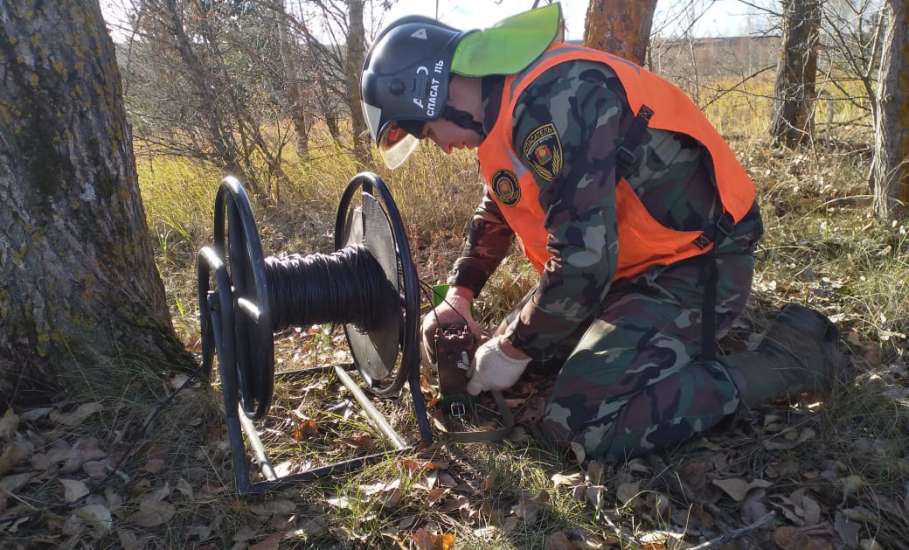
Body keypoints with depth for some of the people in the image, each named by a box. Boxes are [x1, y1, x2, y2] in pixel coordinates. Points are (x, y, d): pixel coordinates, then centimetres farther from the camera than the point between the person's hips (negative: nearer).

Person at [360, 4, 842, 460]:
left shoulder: (553, 98, -27)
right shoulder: (503, 103, 5)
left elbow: (583, 260, -30)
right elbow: (497, 212, 21)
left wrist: (513, 350, -15)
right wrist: (460, 293, 12)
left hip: (696, 260, -10)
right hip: (636, 260, 10)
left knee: (583, 424, -19)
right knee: (535, 343, 14)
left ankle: (789, 355, -5)